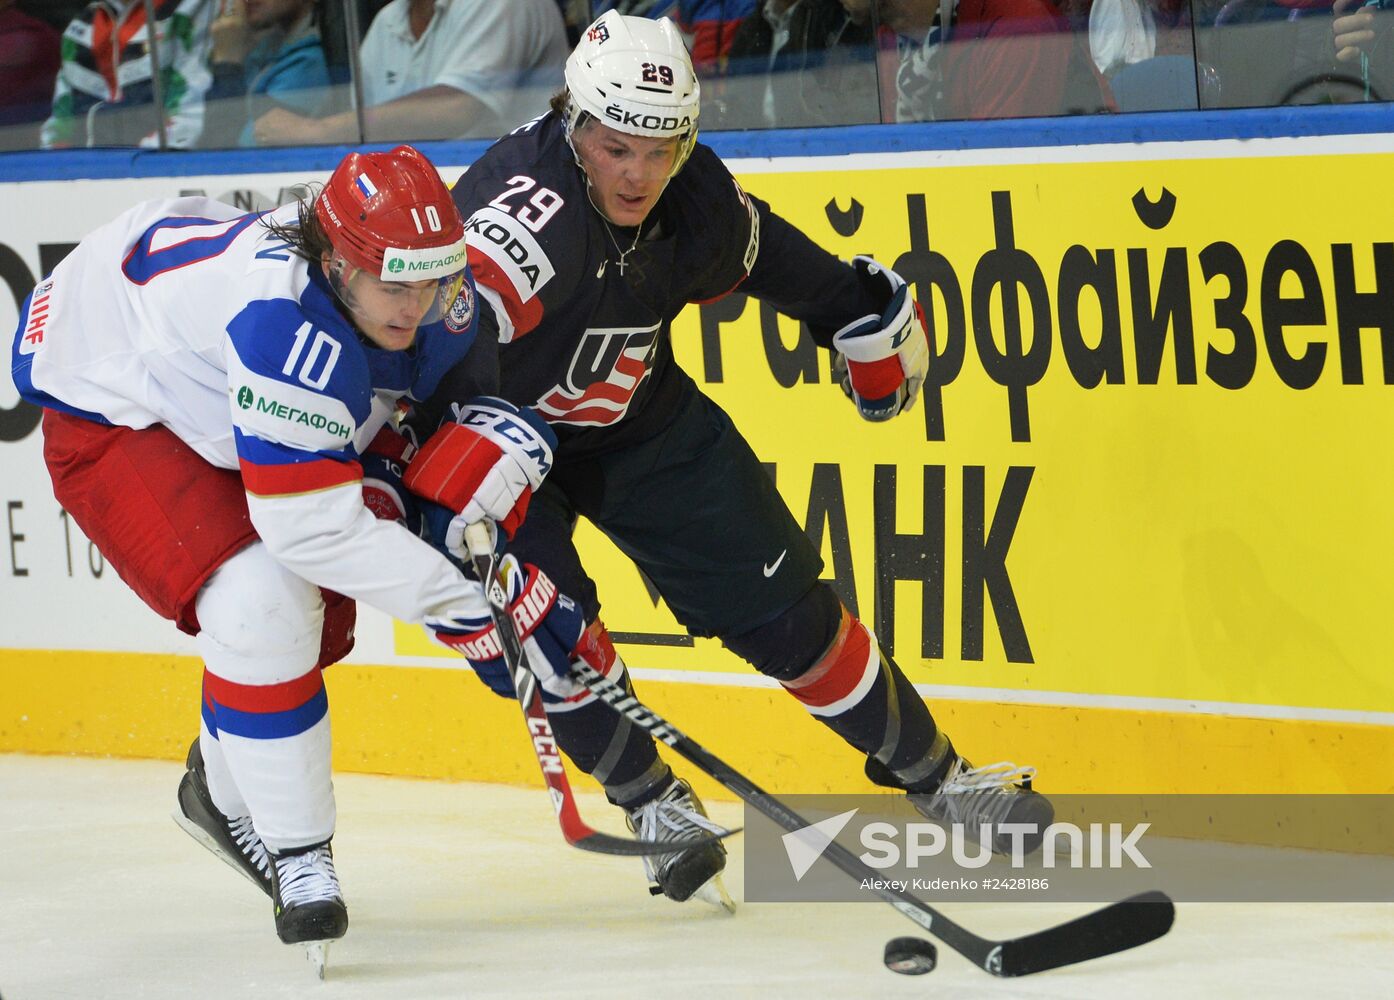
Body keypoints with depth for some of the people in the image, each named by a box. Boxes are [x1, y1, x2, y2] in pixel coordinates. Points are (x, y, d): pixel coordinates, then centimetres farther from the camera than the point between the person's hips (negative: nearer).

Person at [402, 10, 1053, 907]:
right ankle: (654, 803, 1)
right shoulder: (530, 206, -37)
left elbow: (759, 247, 9)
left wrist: (861, 307, 21)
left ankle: (932, 771, 19)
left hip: (638, 417, 5)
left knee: (778, 602, 5)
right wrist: (470, 461, -61)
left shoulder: (696, 200, -15)